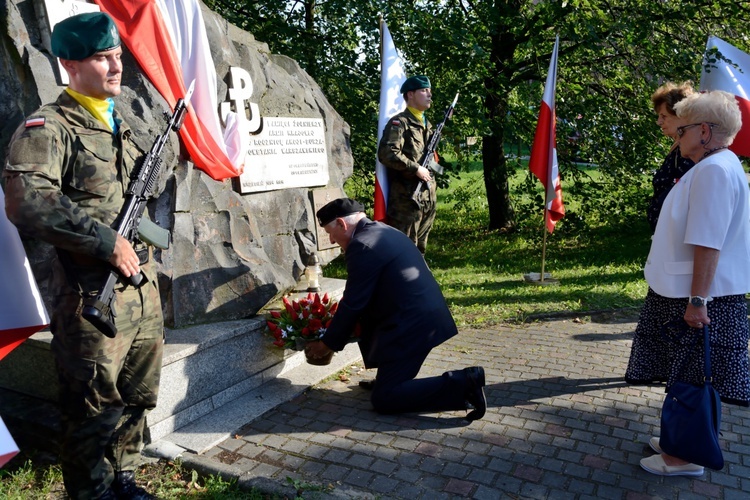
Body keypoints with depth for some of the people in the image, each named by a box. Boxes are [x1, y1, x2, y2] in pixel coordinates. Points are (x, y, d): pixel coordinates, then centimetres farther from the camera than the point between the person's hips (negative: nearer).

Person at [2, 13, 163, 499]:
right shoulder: (47, 127, -8)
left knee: (138, 398, 17)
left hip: (144, 288, 8)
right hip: (92, 294, -7)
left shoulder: (121, 124, 16)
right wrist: (105, 241, -21)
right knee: (95, 408, 4)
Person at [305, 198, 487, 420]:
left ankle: (462, 384, -11)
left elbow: (352, 304, -12)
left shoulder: (362, 245, -14)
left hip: (412, 323, -10)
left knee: (383, 400, -3)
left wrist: (328, 343, 2)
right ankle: (388, 377, 25)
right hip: (425, 315, 10)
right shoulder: (384, 231, 17)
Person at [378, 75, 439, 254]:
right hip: (406, 197, -8)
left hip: (428, 197, 9)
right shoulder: (399, 122, -9)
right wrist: (416, 168, -19)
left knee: (420, 246, 16)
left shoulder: (427, 124, 19)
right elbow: (387, 154, -22)